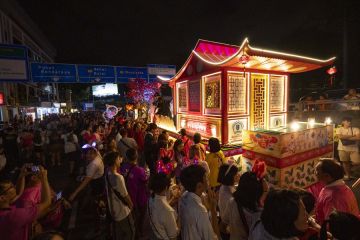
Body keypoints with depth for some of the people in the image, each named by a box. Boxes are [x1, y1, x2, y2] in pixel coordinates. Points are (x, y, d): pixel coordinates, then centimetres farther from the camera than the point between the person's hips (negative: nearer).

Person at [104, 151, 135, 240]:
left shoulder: (108, 175, -7)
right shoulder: (118, 177, -33)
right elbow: (125, 196, -23)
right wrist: (131, 205, -1)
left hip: (114, 211, 8)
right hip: (123, 212, -8)